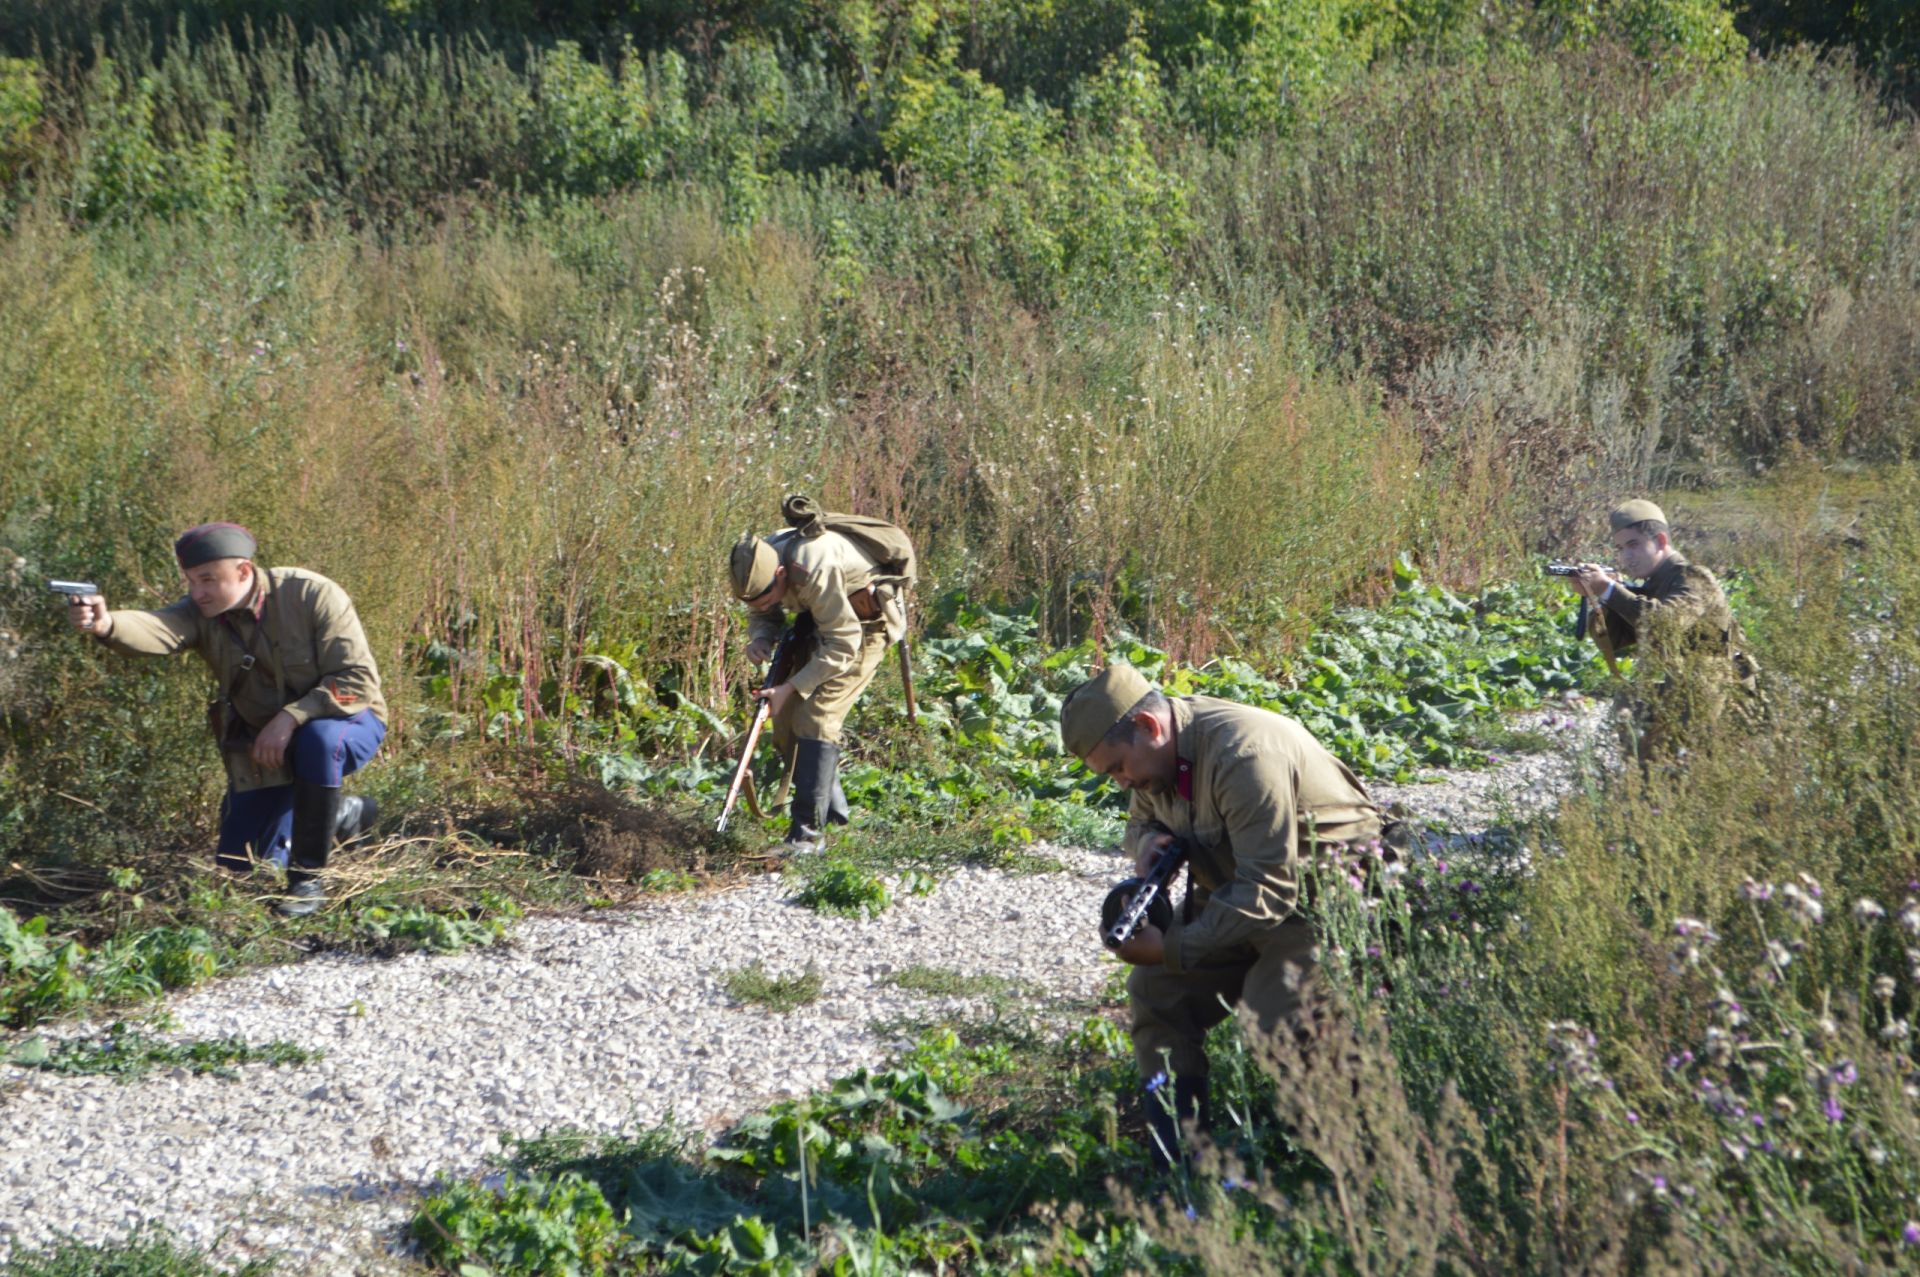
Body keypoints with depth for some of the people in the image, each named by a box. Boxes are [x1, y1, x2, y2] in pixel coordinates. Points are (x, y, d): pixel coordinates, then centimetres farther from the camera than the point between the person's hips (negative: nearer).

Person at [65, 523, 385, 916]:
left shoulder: (313, 596, -24)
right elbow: (155, 631, -37)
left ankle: (308, 879, -24)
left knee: (319, 738, -41)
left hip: (345, 723, -5)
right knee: (237, 864, 6)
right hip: (263, 746, 5)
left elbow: (357, 680, -25)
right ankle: (341, 815, 31)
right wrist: (106, 624, -60)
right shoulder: (202, 614, -14)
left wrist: (291, 718, -35)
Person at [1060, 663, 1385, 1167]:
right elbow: (1141, 819, 17)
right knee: (1156, 990, 2)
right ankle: (1178, 1161, 4)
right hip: (1235, 888, 9)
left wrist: (1173, 948, -32)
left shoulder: (1244, 756, -31)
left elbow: (1268, 892, -32)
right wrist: (1148, 841, -9)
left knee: (1276, 1028, -23)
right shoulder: (1154, 749, -3)